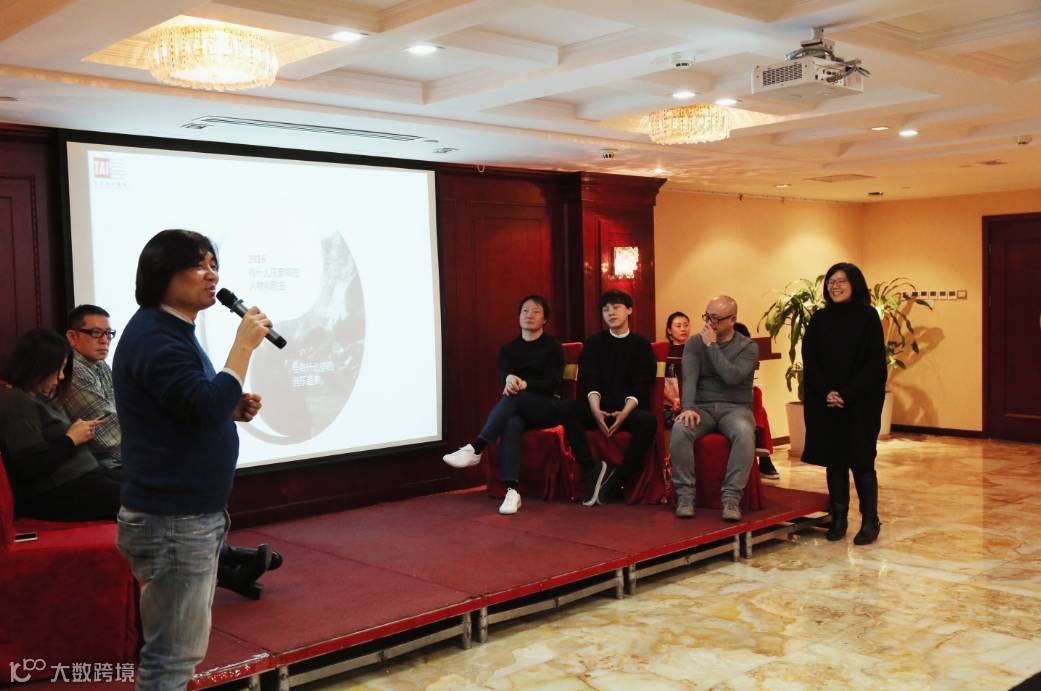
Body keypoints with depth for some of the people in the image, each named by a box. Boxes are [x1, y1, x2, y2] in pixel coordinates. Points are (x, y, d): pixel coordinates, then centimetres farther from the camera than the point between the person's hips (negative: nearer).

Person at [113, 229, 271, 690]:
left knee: (179, 648, 21)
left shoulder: (173, 331, 14)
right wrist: (244, 344, -21)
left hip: (191, 515, 11)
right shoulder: (154, 336, -18)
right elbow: (207, 409, -30)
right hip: (172, 521, -11)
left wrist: (234, 409, 5)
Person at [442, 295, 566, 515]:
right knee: (511, 424, -36)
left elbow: (553, 383, -7)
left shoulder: (553, 346, 5)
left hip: (549, 407, -2)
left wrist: (524, 385, -26)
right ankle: (512, 491, -47)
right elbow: (503, 373, -5)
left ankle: (475, 449, -40)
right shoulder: (508, 349, 15)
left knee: (513, 398, -35)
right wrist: (509, 379, -32)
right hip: (518, 409, 2)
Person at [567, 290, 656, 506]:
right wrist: (595, 410, -18)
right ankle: (591, 469, -24)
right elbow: (589, 381, 2)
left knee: (648, 421, -34)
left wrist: (625, 412, -20)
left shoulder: (641, 345, 9)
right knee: (570, 413, -29)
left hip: (630, 408, -1)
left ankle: (619, 479, -23)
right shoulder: (594, 343, 14)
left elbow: (642, 384, -1)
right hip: (600, 408, 1)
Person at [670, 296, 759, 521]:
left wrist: (712, 346, -11)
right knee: (680, 429, -32)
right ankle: (685, 495, -23)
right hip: (701, 407, 1)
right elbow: (689, 378, -7)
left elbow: (732, 377, -15)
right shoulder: (694, 343, 8)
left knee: (745, 432, -36)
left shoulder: (748, 347, 2)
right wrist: (688, 408, -24)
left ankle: (731, 497, -30)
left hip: (735, 408, -1)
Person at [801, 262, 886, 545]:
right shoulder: (819, 319, 7)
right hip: (825, 402, 3)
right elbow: (809, 360, 4)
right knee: (834, 460, 6)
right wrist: (826, 392, -10)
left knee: (861, 460, -1)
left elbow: (874, 363, -7)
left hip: (861, 403, -3)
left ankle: (870, 520, 10)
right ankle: (838, 518, 16)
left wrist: (847, 394, -15)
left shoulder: (868, 317, -3)